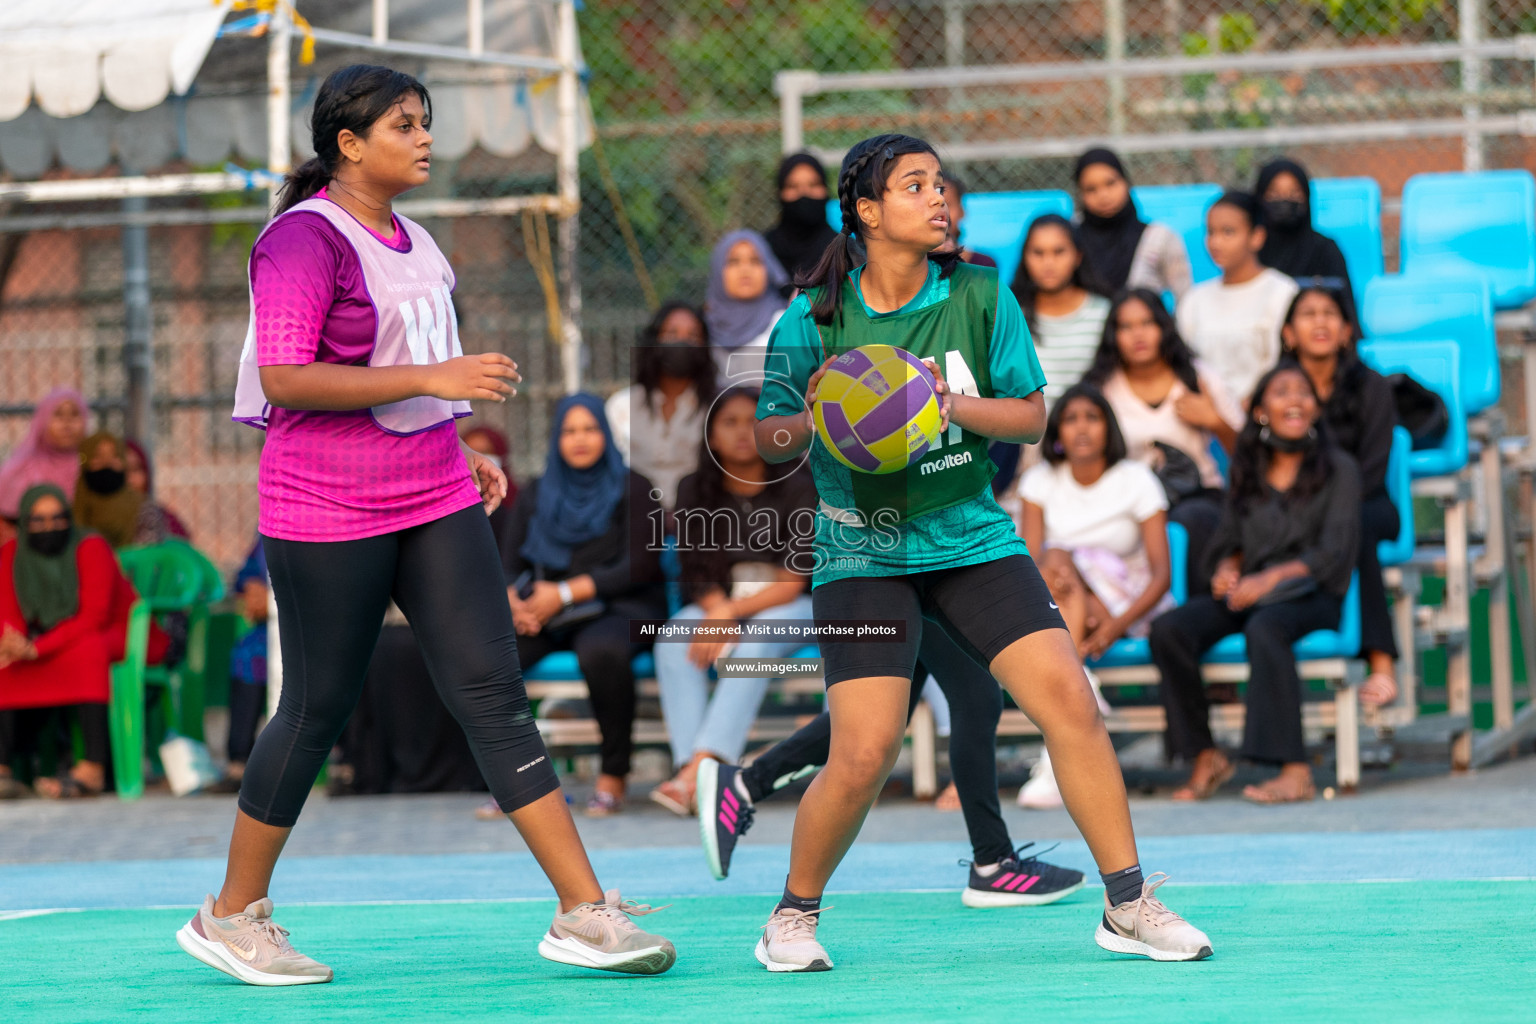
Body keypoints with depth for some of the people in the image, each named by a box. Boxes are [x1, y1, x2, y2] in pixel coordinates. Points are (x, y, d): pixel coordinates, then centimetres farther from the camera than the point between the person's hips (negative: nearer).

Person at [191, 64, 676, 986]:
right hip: (326, 517, -7)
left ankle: (585, 912, -6)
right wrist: (433, 379, -25)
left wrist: (458, 453, 16)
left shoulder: (411, 242, 15)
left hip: (435, 505, 7)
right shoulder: (305, 239, -12)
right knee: (319, 708, 2)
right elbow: (284, 378, -21)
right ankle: (233, 916, 19)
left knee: (496, 694, -2)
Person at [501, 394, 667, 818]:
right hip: (546, 621, 4)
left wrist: (566, 593, -14)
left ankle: (613, 776, -26)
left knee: (601, 651, -40)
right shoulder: (535, 496, 18)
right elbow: (510, 564, 13)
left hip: (616, 611, -4)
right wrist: (514, 600, -12)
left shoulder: (633, 490, 3)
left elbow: (639, 568, -7)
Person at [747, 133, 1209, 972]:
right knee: (863, 755, -13)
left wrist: (950, 404, -18)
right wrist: (812, 420, -21)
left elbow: (1031, 416, 0)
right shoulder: (816, 319, -7)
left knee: (1069, 701, -10)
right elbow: (768, 438, 1)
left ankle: (1129, 906, 3)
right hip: (864, 550, -3)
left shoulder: (979, 296, -3)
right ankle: (793, 917, 12)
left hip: (973, 538, 3)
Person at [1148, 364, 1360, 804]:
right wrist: (1227, 568, -5)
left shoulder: (1338, 470, 5)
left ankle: (1295, 771, -44)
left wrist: (1269, 579, -17)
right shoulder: (1247, 472, 18)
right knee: (1167, 628, -23)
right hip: (1247, 592, 5)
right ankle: (1205, 756, -13)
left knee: (1264, 626, -39)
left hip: (1312, 596, -5)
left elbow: (1333, 554, -5)